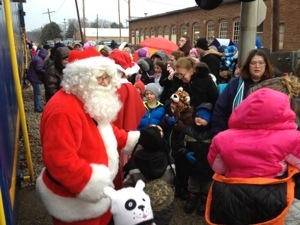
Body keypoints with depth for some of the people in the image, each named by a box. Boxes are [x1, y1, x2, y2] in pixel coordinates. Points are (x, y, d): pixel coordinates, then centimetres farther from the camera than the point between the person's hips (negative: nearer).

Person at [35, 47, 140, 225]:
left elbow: (104, 130, 16)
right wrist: (92, 183, -33)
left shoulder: (92, 101, 3)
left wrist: (129, 140, 5)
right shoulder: (63, 110, -31)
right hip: (74, 199, -9)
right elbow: (59, 160, -35)